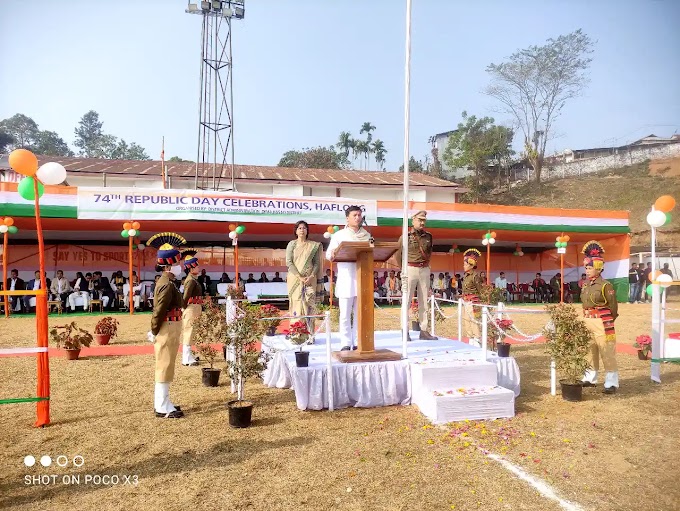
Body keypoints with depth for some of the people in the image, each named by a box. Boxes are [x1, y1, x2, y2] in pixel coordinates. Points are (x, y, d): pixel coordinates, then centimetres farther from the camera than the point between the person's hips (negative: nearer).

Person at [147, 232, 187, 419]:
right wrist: (155, 332, -13)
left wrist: (155, 331, 15)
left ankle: (162, 403, 27)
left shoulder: (166, 281, 13)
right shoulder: (167, 284, -19)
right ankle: (163, 408, 6)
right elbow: (159, 310, -22)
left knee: (165, 368, 17)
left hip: (170, 330, 10)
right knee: (165, 368, -3)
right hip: (167, 331, -10)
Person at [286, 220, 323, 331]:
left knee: (309, 304, -4)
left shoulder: (314, 245, 9)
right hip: (295, 279, 0)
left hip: (310, 279, 0)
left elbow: (317, 263, 6)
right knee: (296, 304, -4)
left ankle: (309, 333, -2)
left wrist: (311, 276, -10)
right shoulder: (291, 244, 7)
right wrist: (300, 277, -11)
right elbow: (288, 262, -1)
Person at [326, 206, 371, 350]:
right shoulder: (339, 235, 7)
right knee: (345, 314, -2)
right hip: (346, 279, -2)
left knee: (360, 313, 4)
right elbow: (328, 254, 1)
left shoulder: (367, 235, 15)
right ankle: (346, 344, 4)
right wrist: (333, 254, -22)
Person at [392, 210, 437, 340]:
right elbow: (397, 254, 1)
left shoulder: (428, 236, 9)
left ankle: (424, 330, 13)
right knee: (407, 300, -4)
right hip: (410, 269, -4)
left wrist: (426, 264, 14)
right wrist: (404, 269, 1)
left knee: (423, 301, 7)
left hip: (425, 270, 5)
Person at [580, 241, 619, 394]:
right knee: (589, 351, 15)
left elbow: (613, 304, -5)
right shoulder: (585, 285, 9)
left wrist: (609, 321, 5)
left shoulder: (605, 285, -12)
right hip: (587, 322, 7)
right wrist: (587, 319, 13)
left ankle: (611, 383, 5)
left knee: (607, 353, -2)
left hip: (602, 322, -7)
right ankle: (590, 378, 26)